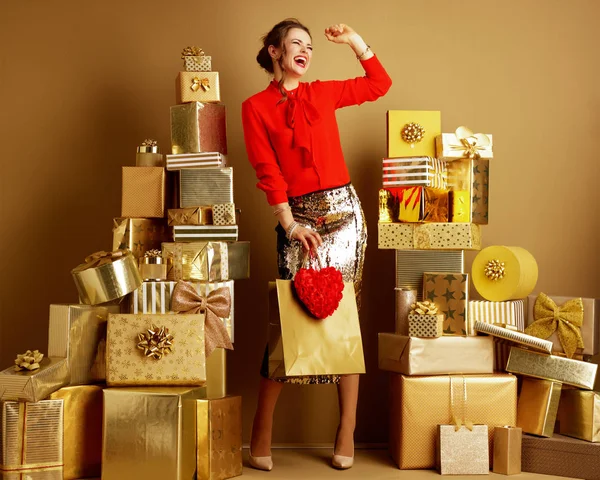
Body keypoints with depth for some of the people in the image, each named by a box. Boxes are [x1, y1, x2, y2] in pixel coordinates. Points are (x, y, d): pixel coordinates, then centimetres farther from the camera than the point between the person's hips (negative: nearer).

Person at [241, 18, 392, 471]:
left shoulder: (322, 93, 12)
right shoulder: (256, 107, 3)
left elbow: (380, 84, 22)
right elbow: (268, 171, -3)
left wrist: (355, 40, 14)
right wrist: (289, 223, -11)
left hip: (343, 210, 3)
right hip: (297, 216, -2)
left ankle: (347, 433, 7)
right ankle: (262, 434, 5)